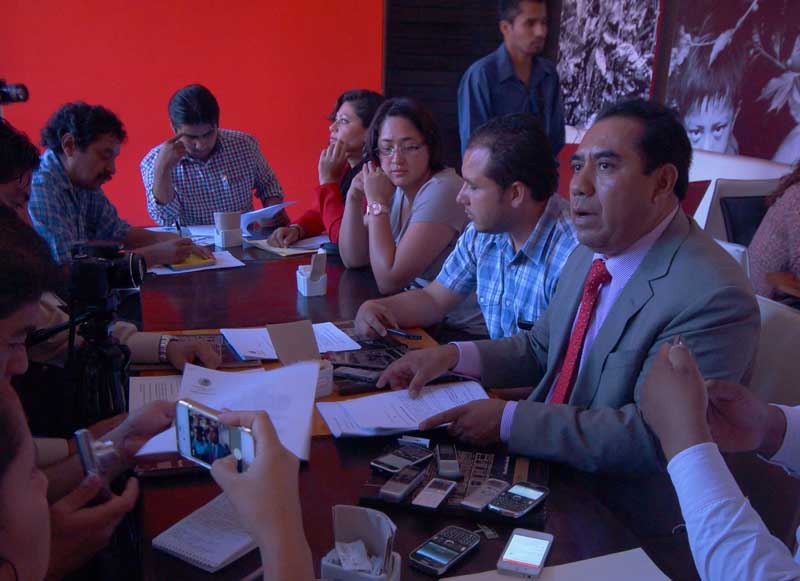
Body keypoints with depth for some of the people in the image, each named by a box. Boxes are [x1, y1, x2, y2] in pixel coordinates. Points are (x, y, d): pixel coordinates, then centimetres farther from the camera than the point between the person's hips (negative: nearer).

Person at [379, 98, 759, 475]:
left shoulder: (714, 299, -23)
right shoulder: (592, 253, 5)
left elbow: (651, 439, -26)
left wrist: (508, 420, -24)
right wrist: (454, 356, -1)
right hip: (542, 461, 7)